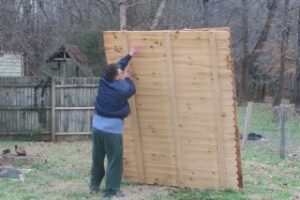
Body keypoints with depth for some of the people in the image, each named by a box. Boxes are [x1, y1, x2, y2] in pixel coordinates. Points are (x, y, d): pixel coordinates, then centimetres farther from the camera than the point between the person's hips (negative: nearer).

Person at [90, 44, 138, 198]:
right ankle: (111, 190, 4)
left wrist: (129, 55, 24)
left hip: (97, 127, 6)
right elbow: (132, 89, 10)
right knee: (115, 160, 3)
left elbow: (117, 66, 16)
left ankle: (94, 186, 29)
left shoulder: (103, 81, 0)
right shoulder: (123, 89, -15)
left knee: (97, 158, 17)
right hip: (112, 129, -6)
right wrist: (127, 78, 24)